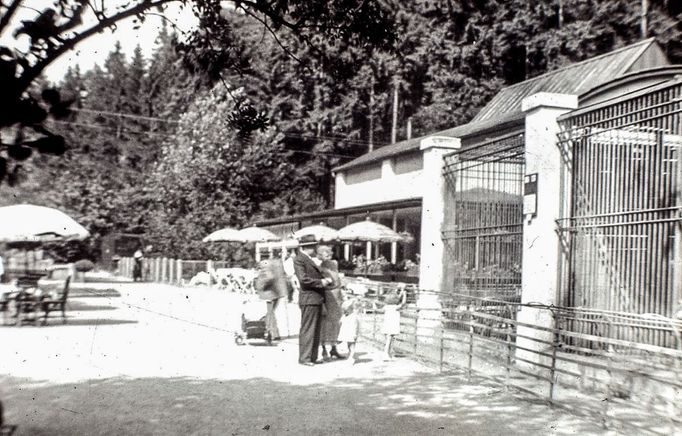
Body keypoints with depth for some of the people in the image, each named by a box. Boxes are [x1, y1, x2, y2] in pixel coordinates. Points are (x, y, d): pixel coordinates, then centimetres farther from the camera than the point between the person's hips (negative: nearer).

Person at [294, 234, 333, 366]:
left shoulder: (309, 260, 21)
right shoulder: (299, 260, -9)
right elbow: (303, 279, -19)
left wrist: (326, 280, 7)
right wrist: (320, 282, -14)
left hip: (317, 299, 10)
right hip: (309, 299, -10)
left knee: (316, 330, 13)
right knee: (307, 330, -5)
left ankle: (312, 357, 19)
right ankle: (304, 358, 0)